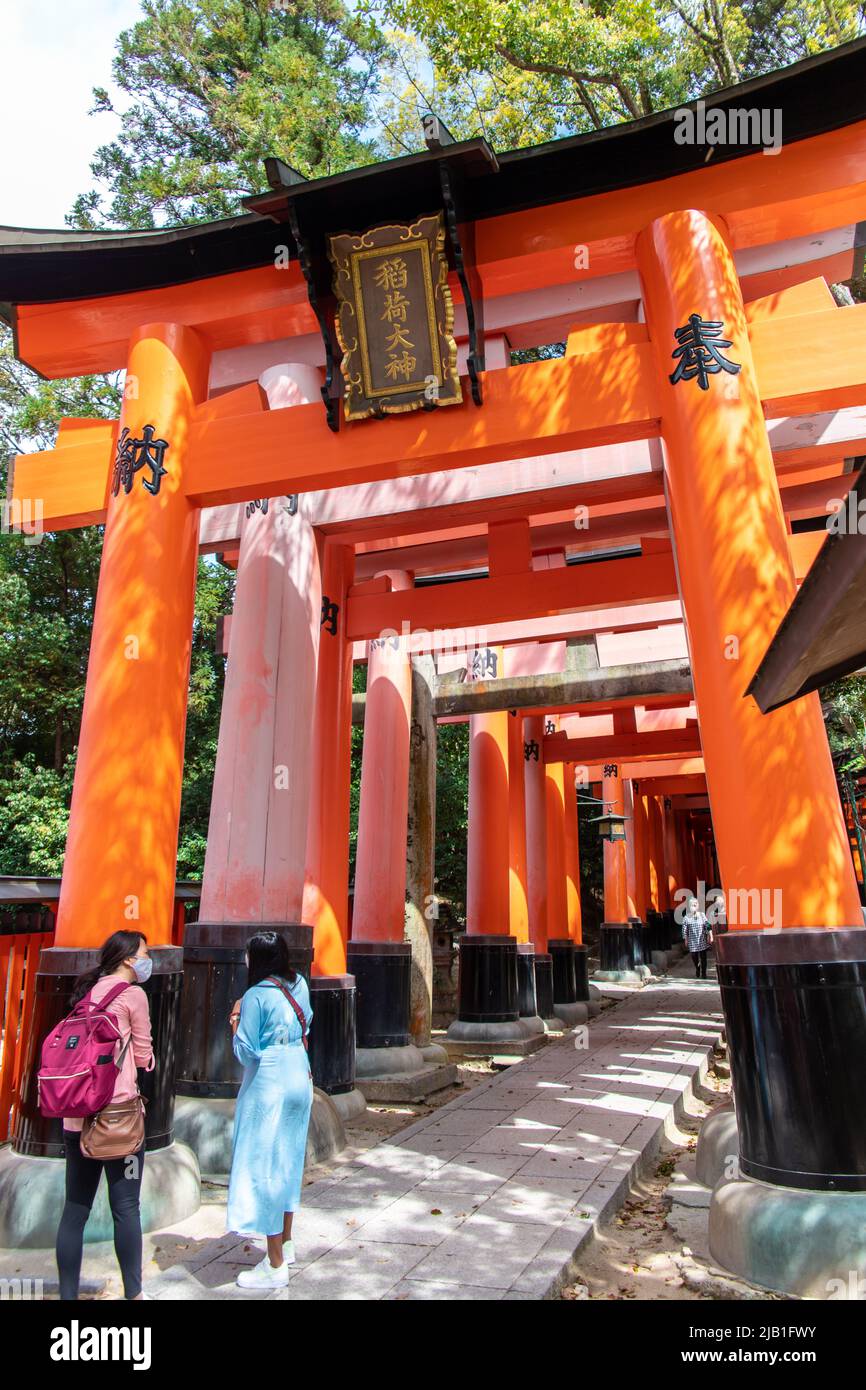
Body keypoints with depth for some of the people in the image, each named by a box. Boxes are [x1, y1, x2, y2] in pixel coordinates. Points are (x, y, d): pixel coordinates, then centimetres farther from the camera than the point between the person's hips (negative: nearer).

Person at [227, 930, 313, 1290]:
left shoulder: (256, 996, -18)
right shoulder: (299, 984, 2)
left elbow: (246, 1053, -14)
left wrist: (235, 1023, -1)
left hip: (268, 1085, -7)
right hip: (299, 1079, 7)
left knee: (264, 1168, 4)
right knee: (289, 1162, 20)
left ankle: (275, 1267, 13)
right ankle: (286, 1245, 35)